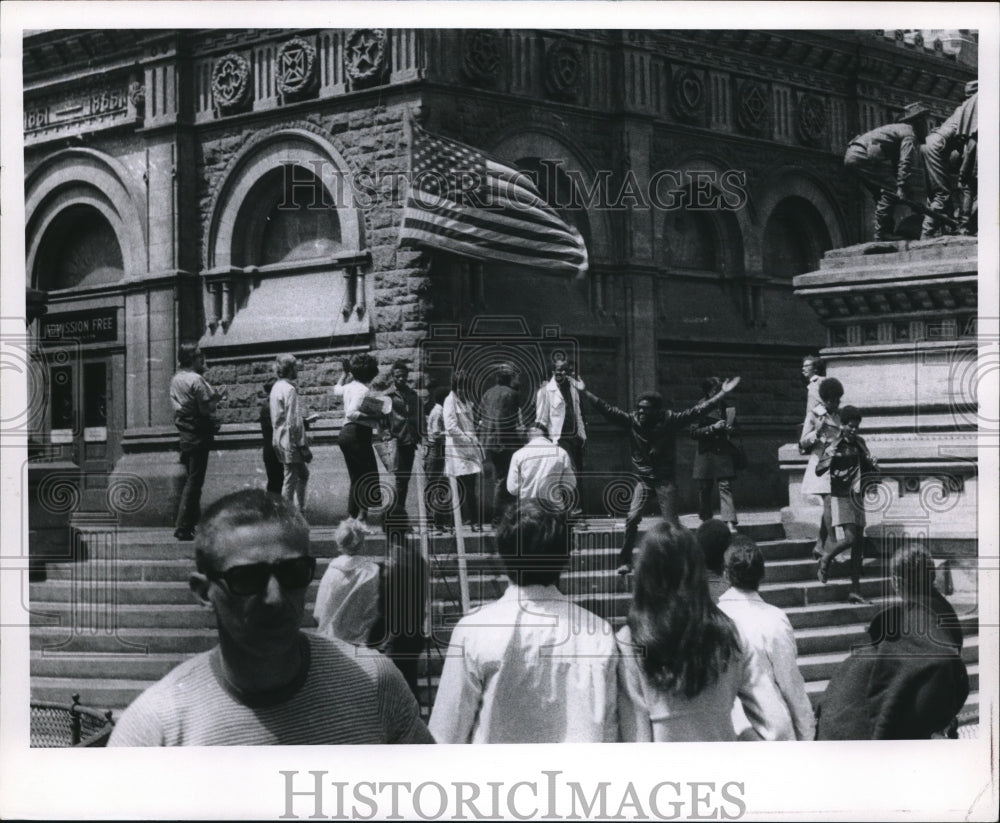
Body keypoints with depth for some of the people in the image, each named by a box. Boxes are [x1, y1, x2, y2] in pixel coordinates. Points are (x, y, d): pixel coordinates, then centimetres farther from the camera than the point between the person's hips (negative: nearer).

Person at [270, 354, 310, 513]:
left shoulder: (277, 387, 13)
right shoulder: (289, 389, -16)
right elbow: (294, 421, -20)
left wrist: (304, 421, 22)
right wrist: (303, 445, -17)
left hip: (280, 439, 10)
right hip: (291, 440, -10)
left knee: (303, 473, 19)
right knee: (290, 478, -5)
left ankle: (299, 509, 22)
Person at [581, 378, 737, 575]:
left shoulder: (669, 420, -10)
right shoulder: (632, 421, -8)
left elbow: (696, 410, -11)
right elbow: (607, 409, -10)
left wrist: (722, 394, -15)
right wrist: (584, 392, -17)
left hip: (665, 479, -1)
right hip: (643, 479, 1)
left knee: (671, 523, -1)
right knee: (632, 518, -14)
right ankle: (625, 561, -3)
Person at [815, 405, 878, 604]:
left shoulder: (860, 444, 11)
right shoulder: (834, 445, -6)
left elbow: (870, 469, 23)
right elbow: (818, 470, -12)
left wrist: (872, 464, 1)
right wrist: (829, 457, -30)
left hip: (856, 497, 6)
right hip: (840, 497, -6)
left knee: (859, 544, 3)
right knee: (850, 538, -19)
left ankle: (855, 591, 7)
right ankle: (826, 558, 12)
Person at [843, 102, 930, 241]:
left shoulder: (899, 129, 30)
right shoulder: (910, 134, -2)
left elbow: (895, 162, 30)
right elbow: (905, 162, -17)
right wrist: (903, 187, -24)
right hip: (864, 155, -11)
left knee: (881, 194, 17)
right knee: (890, 190, -13)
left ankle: (882, 232, 12)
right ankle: (882, 232, -16)